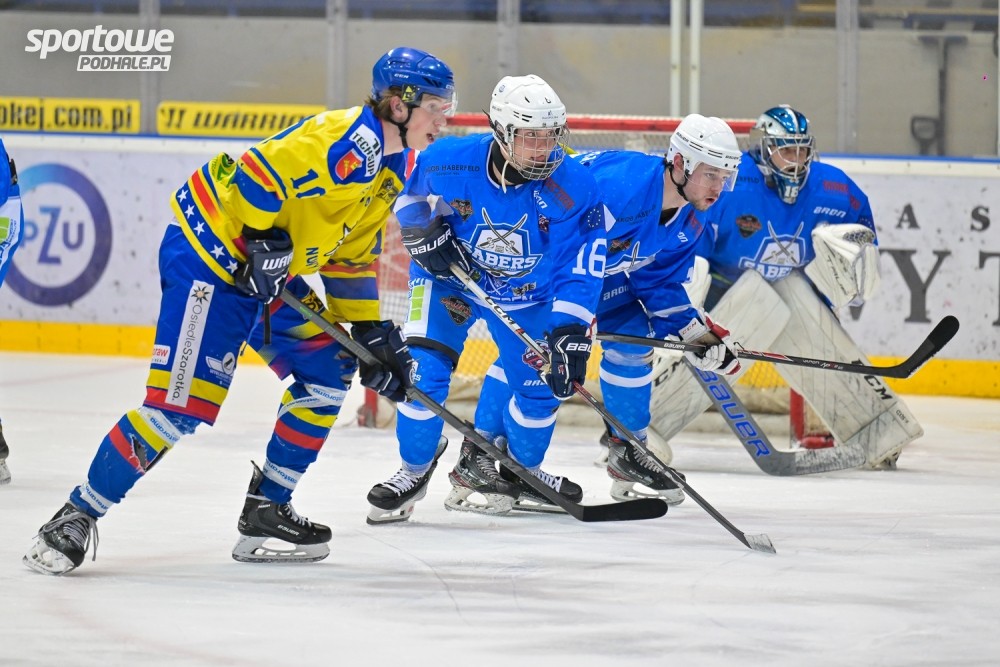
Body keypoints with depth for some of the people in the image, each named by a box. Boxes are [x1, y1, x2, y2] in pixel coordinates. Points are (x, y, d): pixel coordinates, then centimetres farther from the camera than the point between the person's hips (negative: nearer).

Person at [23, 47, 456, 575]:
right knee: (182, 404, -15)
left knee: (329, 371, 6)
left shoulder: (392, 167, 11)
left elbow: (354, 254, 18)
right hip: (209, 255, -10)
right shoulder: (345, 142, -21)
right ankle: (78, 516, -7)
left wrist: (372, 332, 14)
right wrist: (263, 238, -26)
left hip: (271, 275, 10)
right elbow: (258, 172, -28)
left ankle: (265, 511, 13)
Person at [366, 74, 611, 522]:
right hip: (449, 277, -2)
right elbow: (411, 201, -3)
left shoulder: (573, 188, -26)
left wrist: (570, 333, -33)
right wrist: (427, 235, -22)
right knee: (424, 370, -15)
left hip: (527, 295, 2)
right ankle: (415, 469, 8)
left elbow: (579, 271, -24)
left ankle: (519, 472, 31)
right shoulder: (446, 163, -27)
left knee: (542, 387, 3)